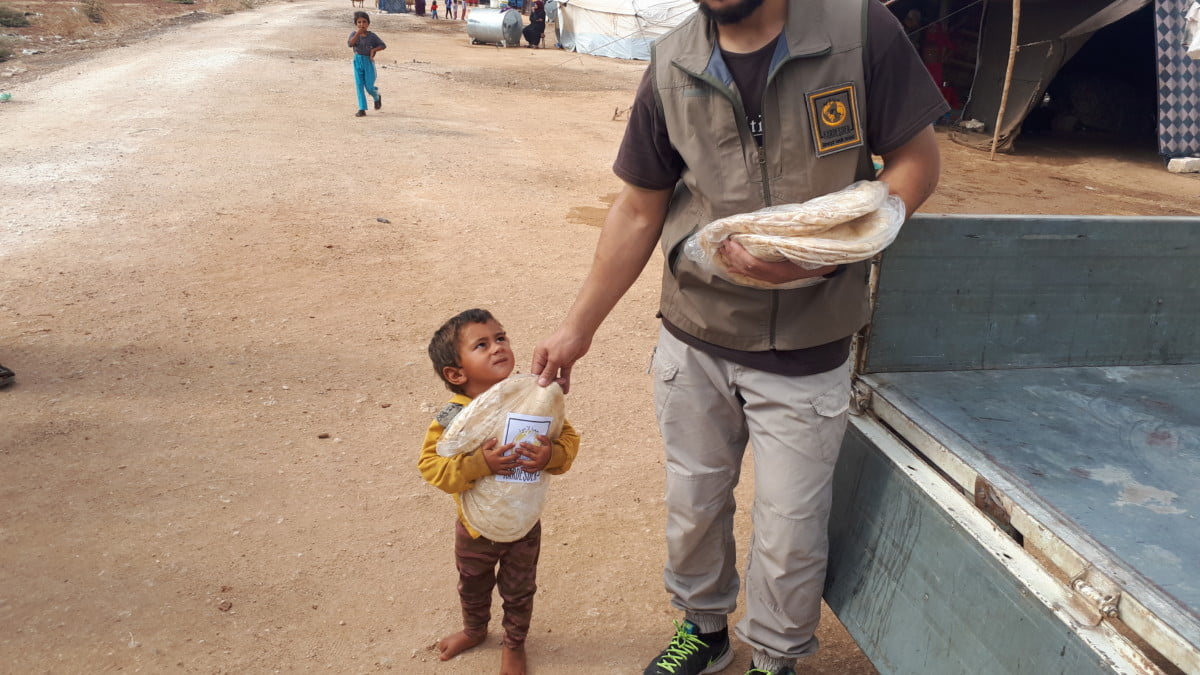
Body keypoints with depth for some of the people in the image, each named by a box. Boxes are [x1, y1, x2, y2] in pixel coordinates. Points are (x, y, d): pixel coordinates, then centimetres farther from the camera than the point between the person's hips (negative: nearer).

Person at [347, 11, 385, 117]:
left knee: (369, 86, -3)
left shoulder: (372, 36, -2)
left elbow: (383, 45, 0)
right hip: (358, 61, 2)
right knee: (359, 86, -1)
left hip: (368, 62, -2)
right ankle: (362, 109, 3)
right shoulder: (354, 34, 1)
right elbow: (350, 43, -18)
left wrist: (373, 50, -13)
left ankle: (377, 97, 33)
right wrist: (358, 33, -22)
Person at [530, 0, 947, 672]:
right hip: (693, 344, 3)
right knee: (693, 504, 19)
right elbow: (639, 212, 3)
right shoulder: (673, 65, -3)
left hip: (806, 356, -2)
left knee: (790, 534, 10)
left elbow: (917, 161, -7)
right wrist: (579, 327, 5)